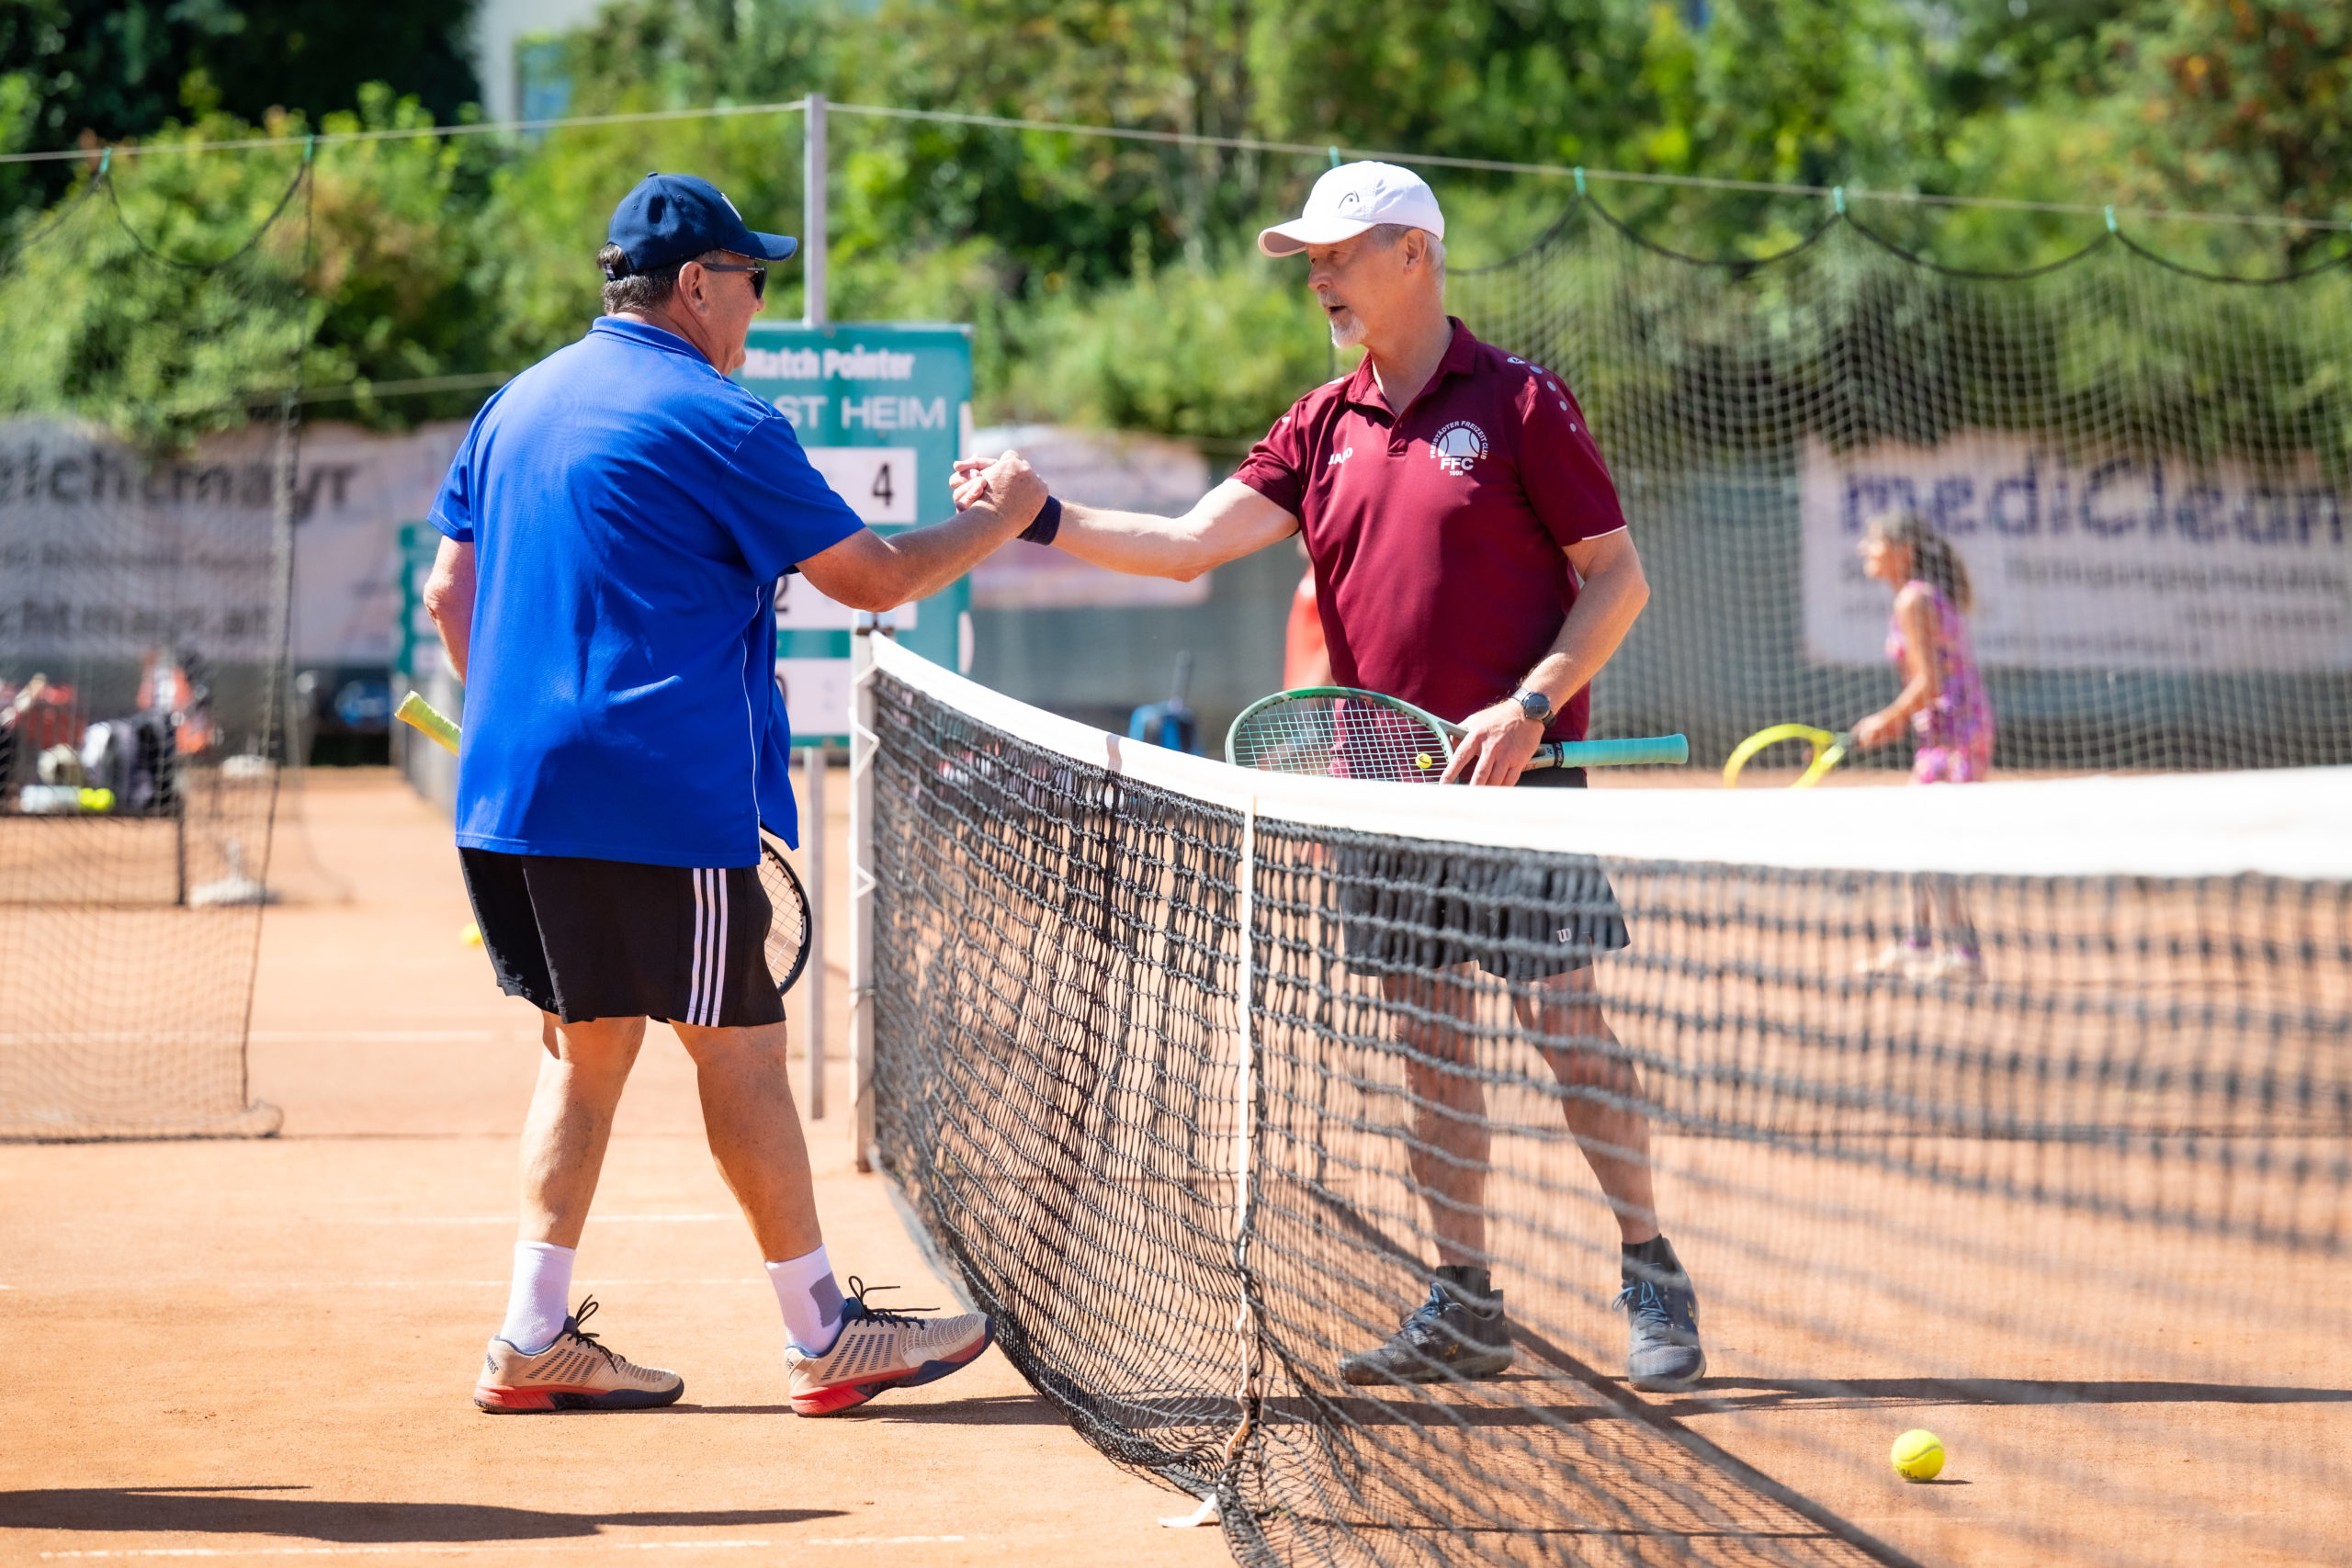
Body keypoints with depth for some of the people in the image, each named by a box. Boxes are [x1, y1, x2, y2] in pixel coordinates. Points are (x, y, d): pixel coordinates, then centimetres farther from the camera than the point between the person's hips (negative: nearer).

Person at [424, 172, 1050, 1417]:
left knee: (584, 1044, 13)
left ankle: (535, 1337, 9)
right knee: (740, 1047, 0)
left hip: (513, 794, 8)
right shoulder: (717, 423, -10)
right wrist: (998, 517, 10)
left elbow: (449, 592, 17)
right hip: (662, 800, -8)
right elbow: (873, 578, -6)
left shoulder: (517, 405, 13)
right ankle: (823, 1335, 6)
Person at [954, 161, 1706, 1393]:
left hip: (1513, 781, -5)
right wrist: (1048, 519, -11)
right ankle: (1465, 1309, 14)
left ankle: (1653, 1284, 7)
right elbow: (1188, 544, 3)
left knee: (1568, 1028, -5)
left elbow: (1618, 578, -4)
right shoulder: (1323, 429, 11)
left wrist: (1529, 707, -15)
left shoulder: (1518, 402, -4)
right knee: (1429, 1045, 7)